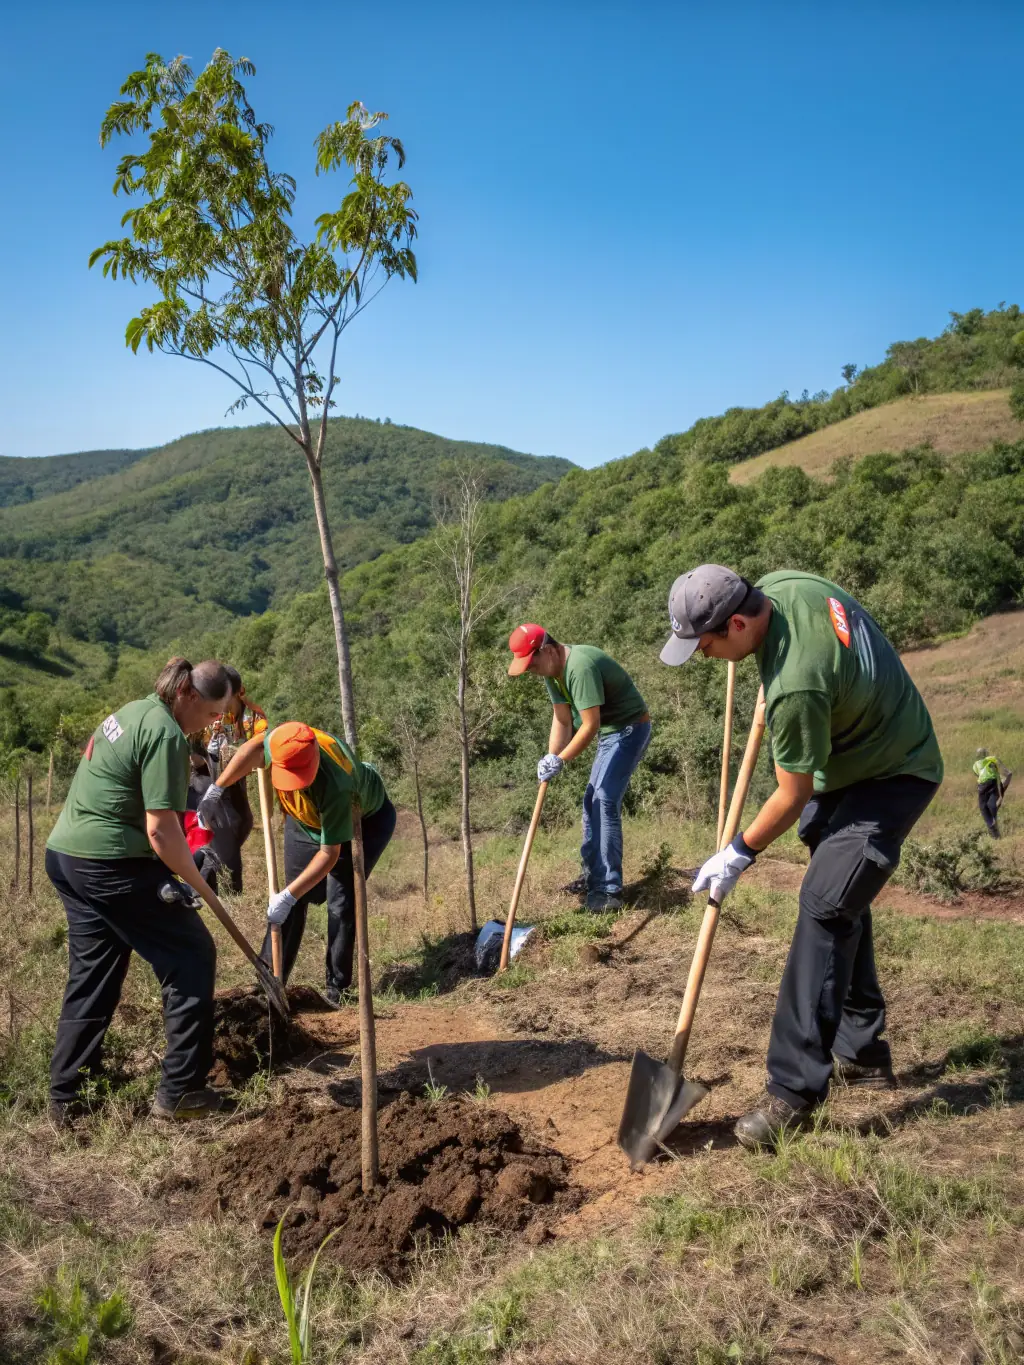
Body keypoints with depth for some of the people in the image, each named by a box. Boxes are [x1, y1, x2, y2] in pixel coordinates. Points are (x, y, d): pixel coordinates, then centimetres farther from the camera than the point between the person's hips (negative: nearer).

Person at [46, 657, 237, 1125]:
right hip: (112, 866, -10)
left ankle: (64, 1096, 25)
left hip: (65, 855, 10)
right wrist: (198, 884, -6)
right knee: (191, 958, 3)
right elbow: (160, 830, -20)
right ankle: (178, 1092, 6)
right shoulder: (166, 734, -16)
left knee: (91, 975, 19)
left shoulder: (132, 711, 14)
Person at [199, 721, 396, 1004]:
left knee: (342, 902, -12)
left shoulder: (334, 786, -44)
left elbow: (329, 854, -36)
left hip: (365, 819, -5)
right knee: (294, 900, 4)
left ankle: (336, 989, 2)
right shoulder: (284, 741, -31)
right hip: (305, 819, 5)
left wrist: (288, 896, -36)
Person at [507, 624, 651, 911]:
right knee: (592, 802, 13)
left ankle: (609, 890, -14)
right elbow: (562, 720, 4)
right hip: (609, 732, 10)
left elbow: (590, 726, -28)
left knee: (605, 802, -16)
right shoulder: (552, 671, 2)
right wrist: (551, 758, -7)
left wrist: (560, 760, -20)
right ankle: (593, 876, 25)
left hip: (630, 729, -10)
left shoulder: (580, 666, -30)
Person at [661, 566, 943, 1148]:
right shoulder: (780, 584, -12)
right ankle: (862, 1052, 29)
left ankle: (795, 1091, -13)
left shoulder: (795, 687, -36)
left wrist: (738, 855, -10)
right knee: (842, 902, 15)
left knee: (825, 907, -18)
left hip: (891, 776, -10)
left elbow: (792, 797, -23)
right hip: (846, 764, 10)